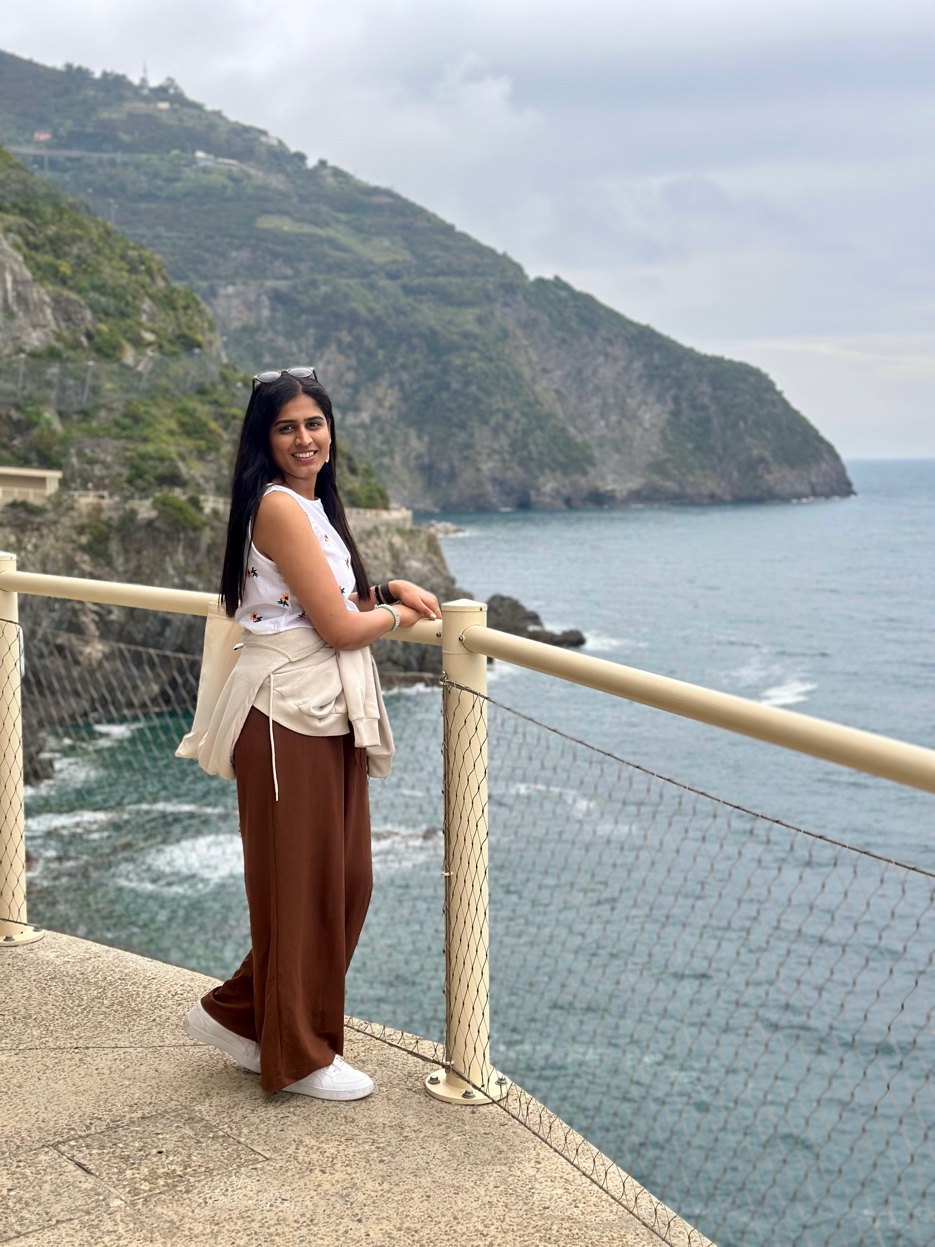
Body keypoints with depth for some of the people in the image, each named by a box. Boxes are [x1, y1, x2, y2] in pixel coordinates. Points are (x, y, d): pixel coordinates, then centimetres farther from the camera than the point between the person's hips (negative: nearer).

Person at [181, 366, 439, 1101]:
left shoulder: (313, 506, 15)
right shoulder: (279, 506, -15)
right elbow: (340, 627, -17)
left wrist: (388, 590, 8)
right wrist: (399, 614, 1)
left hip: (331, 716, 10)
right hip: (289, 717, -10)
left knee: (346, 883, 13)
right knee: (300, 885, 2)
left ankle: (238, 1014, 27)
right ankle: (299, 1058, 18)